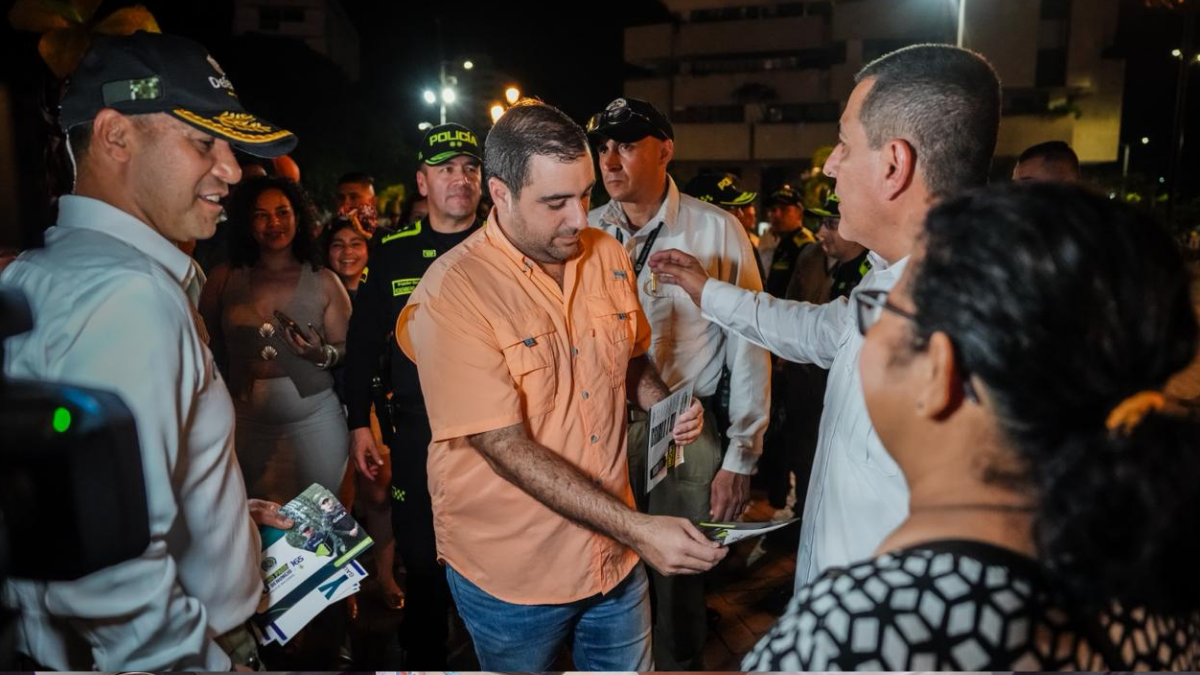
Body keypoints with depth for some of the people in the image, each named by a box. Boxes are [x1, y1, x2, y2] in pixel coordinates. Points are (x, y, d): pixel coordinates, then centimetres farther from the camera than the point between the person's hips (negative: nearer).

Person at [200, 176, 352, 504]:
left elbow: (347, 351, 2)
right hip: (245, 421, 1)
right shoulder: (224, 278, 2)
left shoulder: (324, 281, 1)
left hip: (315, 420, 0)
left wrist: (322, 354, -17)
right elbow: (206, 345, 11)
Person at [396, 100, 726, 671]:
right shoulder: (452, 293, -20)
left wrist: (664, 403, -8)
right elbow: (505, 446, -23)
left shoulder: (609, 255, -2)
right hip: (511, 573, -4)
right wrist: (637, 528, -27)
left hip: (615, 553, 5)